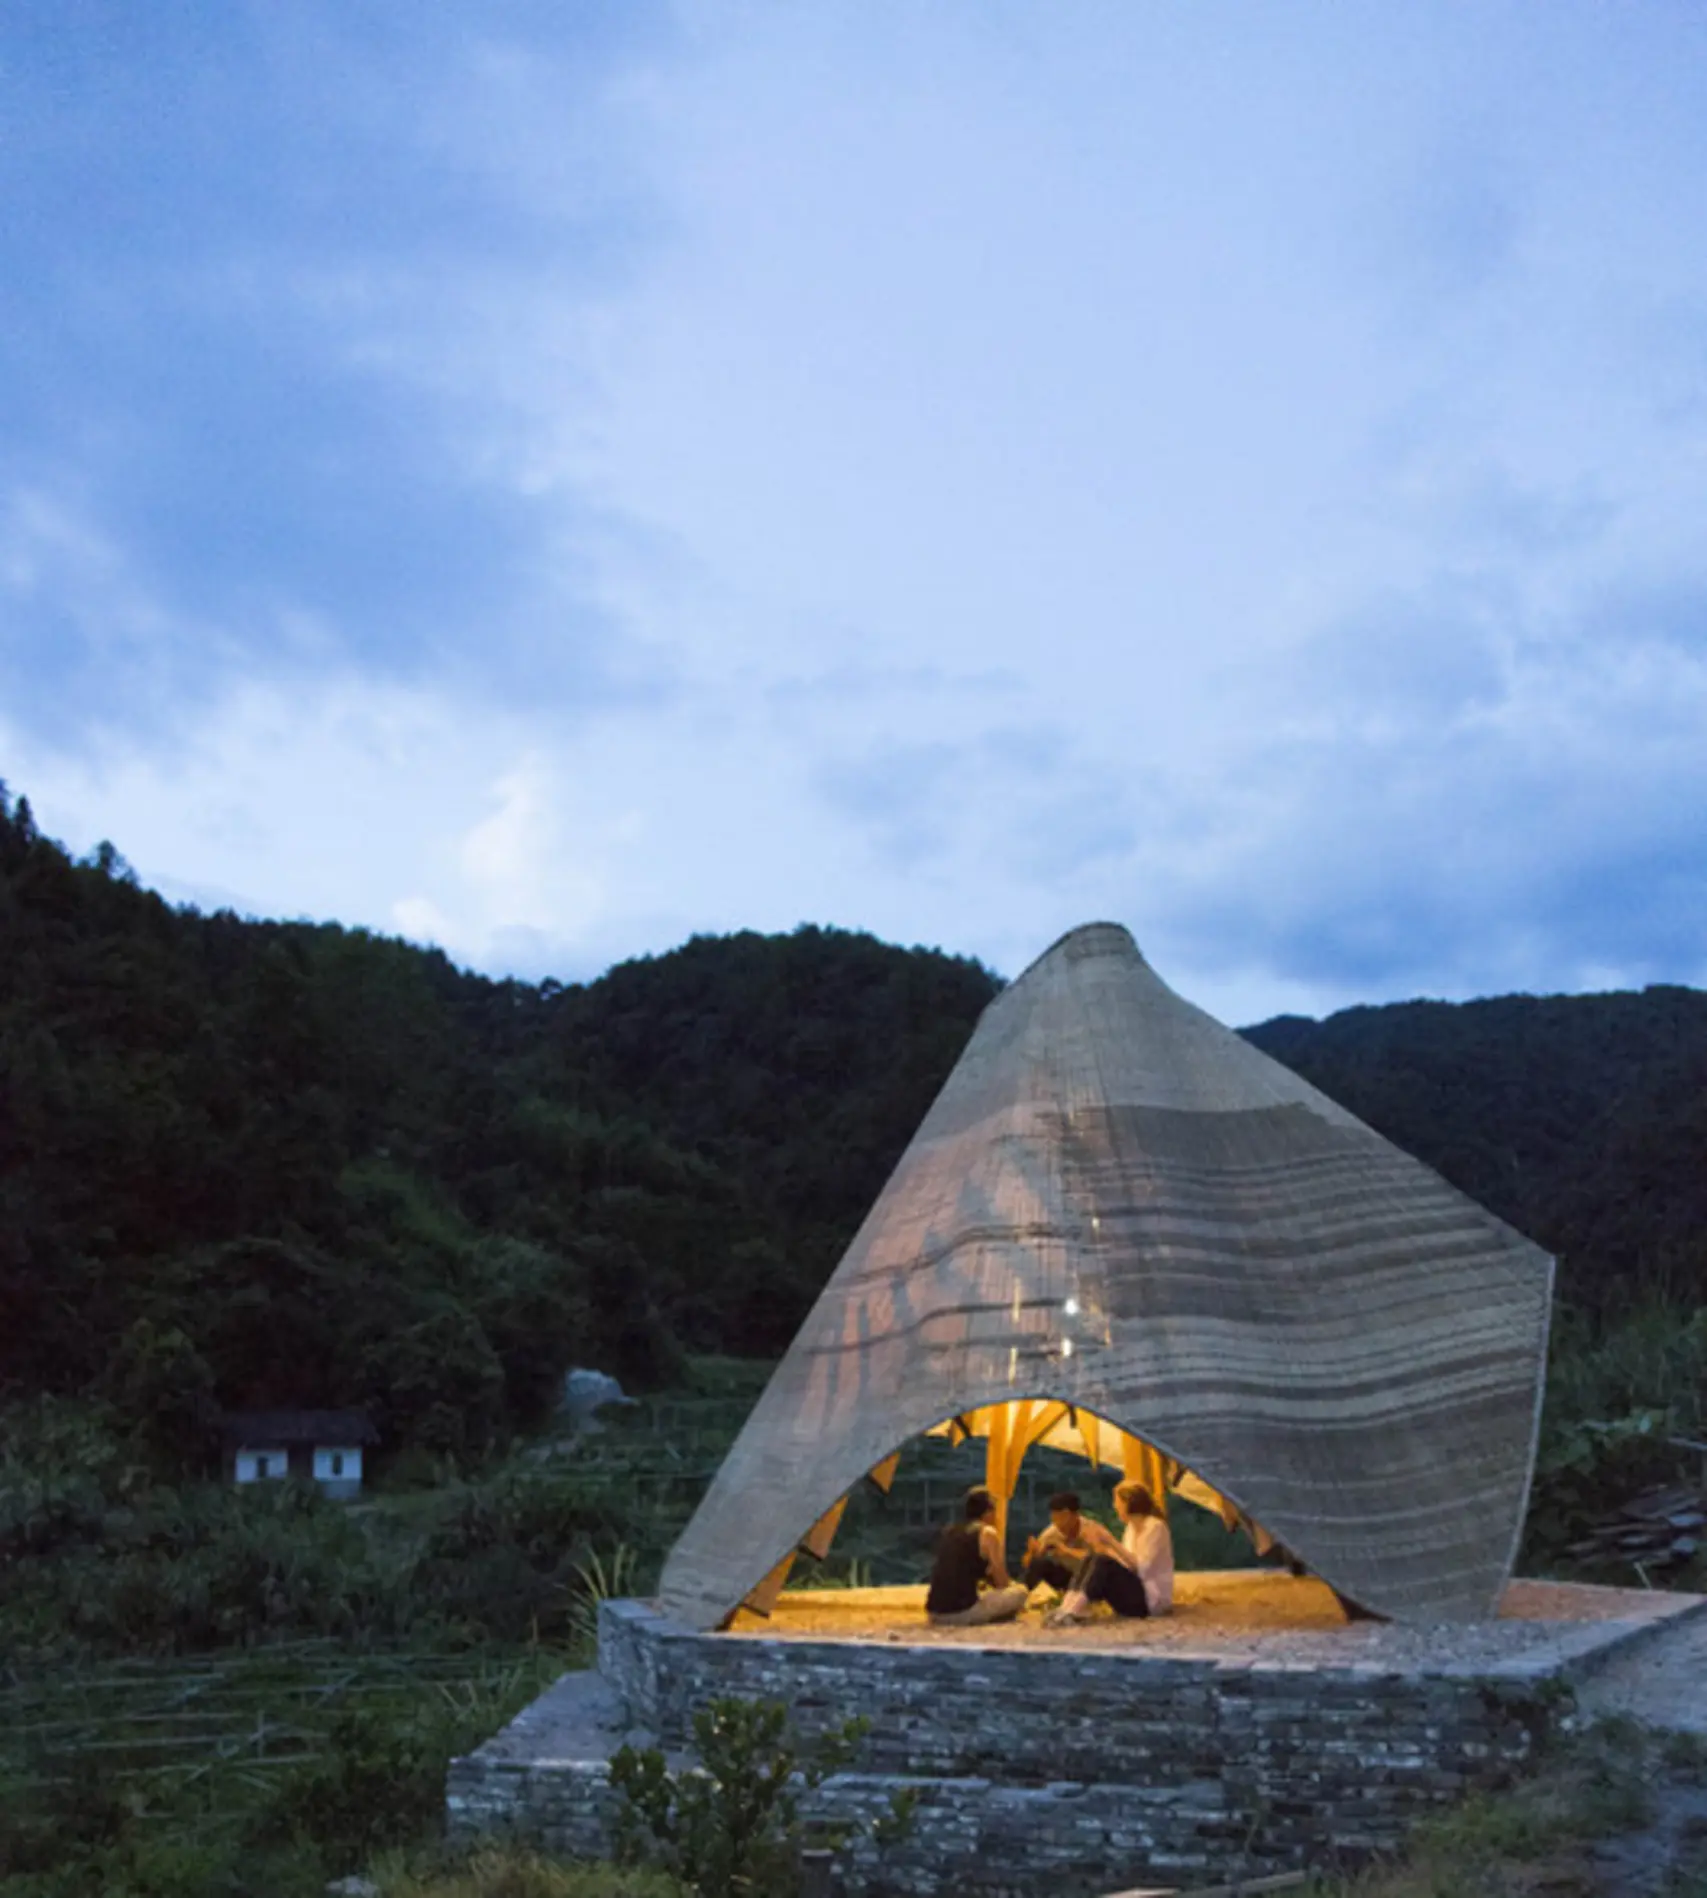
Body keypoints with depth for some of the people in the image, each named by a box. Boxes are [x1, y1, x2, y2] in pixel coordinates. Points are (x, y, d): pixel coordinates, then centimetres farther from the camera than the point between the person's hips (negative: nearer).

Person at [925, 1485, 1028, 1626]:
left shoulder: (950, 1531, 18)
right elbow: (1002, 1583, 4)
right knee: (1019, 1593, 8)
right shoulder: (987, 1533, -1)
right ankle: (971, 1619, 8)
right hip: (962, 1612, -7)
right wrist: (1013, 1585, 25)